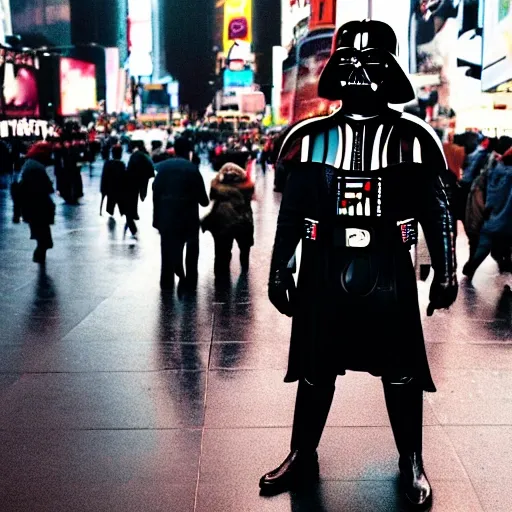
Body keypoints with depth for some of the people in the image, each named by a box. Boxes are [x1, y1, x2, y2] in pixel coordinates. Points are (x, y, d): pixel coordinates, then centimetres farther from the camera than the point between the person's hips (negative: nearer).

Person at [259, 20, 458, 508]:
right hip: (324, 274, 1)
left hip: (388, 275, -1)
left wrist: (445, 272, 2)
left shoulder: (410, 138, -2)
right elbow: (291, 211, 5)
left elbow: (436, 210, 3)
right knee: (315, 371, 13)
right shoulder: (313, 137, 0)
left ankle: (411, 463, 30)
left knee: (401, 372, 10)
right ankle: (302, 457, 32)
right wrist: (278, 271, 4)